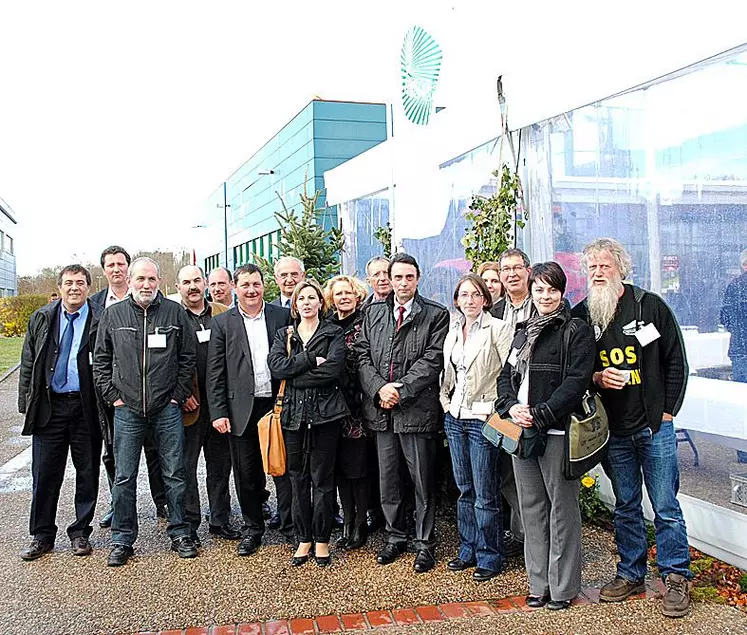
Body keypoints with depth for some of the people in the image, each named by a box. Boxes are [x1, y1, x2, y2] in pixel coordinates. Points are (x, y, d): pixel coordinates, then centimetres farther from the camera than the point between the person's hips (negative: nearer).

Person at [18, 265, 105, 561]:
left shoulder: (100, 322, -3)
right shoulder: (41, 319, 8)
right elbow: (28, 364, 10)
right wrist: (26, 402, 3)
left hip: (86, 408, -2)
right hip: (49, 407, 2)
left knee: (87, 473, 8)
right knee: (45, 473, 6)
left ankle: (80, 533, 22)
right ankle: (41, 536, 21)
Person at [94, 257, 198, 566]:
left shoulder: (175, 312, 2)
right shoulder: (112, 314, 4)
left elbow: (188, 358, 5)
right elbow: (101, 360, 9)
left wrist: (179, 395, 0)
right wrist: (112, 396, 1)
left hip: (167, 409, 0)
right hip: (127, 409, 1)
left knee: (175, 474, 6)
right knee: (124, 477, 6)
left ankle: (180, 534, 19)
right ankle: (122, 540, 18)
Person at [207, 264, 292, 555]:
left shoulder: (283, 316, 4)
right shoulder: (222, 323, 4)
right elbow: (215, 372, 2)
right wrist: (218, 412, -4)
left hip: (278, 405, 0)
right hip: (242, 409, 0)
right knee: (246, 473, 8)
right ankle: (252, 527, 24)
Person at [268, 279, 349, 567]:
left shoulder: (334, 333, 4)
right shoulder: (283, 335, 14)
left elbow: (333, 369, -13)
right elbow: (276, 367, -5)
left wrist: (295, 376, -10)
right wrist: (310, 359, -13)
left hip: (325, 413, -3)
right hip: (293, 413, 3)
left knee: (322, 478, 2)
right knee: (298, 478, 8)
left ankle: (322, 540, 15)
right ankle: (303, 539, 20)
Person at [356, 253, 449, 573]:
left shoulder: (436, 314, -1)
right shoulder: (373, 312, 12)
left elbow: (432, 359, -9)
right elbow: (363, 355, 7)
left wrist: (401, 390, -14)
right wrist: (379, 388, -9)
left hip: (417, 408, -4)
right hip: (381, 408, 4)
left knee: (423, 481, 4)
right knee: (387, 479, 13)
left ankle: (425, 544, 18)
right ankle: (395, 537, 29)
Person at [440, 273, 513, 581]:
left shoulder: (498, 329, -8)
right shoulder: (452, 332, 12)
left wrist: (498, 409, -13)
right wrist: (446, 402, 9)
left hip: (483, 418, -6)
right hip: (455, 418, 7)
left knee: (485, 494, 0)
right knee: (464, 490, 14)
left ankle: (489, 557, 13)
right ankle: (468, 550, 26)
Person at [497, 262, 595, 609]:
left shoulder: (576, 331, -4)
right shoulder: (523, 332, 17)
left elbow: (576, 381, -14)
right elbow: (506, 376, 16)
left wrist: (540, 415, -18)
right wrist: (511, 406, -4)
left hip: (557, 431, -6)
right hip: (521, 430, 7)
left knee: (562, 508, 1)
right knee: (531, 508, 12)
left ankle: (563, 586, 14)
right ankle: (539, 583, 23)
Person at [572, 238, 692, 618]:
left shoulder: (650, 306, -2)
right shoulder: (580, 316, 3)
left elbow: (676, 361, 2)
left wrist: (667, 411, -1)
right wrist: (596, 377, -11)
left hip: (655, 426, -2)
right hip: (613, 430, 2)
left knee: (665, 507, 2)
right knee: (626, 507, 13)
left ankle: (676, 578, 16)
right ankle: (631, 574, 25)